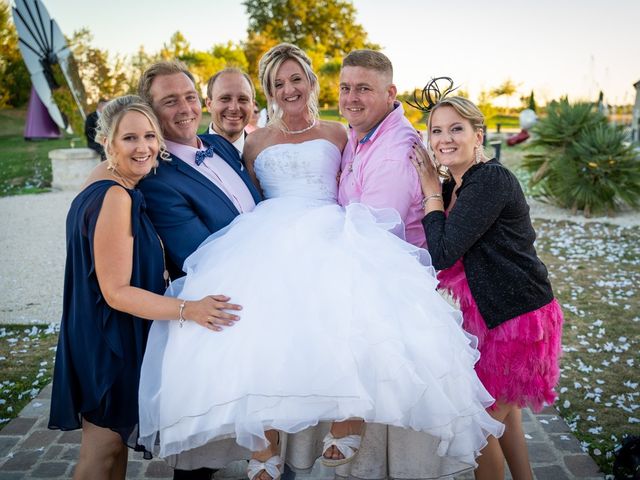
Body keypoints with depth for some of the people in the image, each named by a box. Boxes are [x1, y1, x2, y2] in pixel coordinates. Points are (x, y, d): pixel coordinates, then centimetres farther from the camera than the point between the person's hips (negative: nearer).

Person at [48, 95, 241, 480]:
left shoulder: (108, 184, 4)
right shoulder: (114, 197, -26)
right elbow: (116, 292, -26)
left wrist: (160, 277, 19)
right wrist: (188, 309, -33)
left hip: (111, 336, 10)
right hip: (108, 344, -10)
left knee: (116, 439, 22)